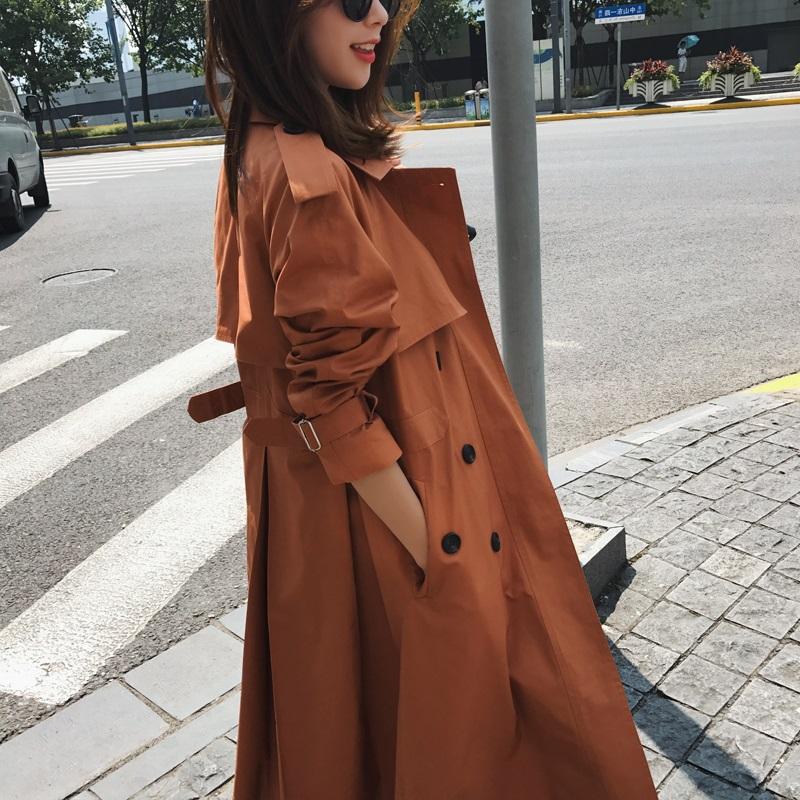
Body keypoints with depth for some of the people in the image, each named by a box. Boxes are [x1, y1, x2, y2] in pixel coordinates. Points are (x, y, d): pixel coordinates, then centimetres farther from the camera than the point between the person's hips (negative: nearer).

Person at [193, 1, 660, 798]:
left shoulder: (261, 153, 5)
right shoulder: (311, 177, -26)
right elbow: (339, 408, -24)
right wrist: (441, 562, -18)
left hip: (315, 495, 9)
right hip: (374, 507, -9)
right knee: (428, 723, 16)